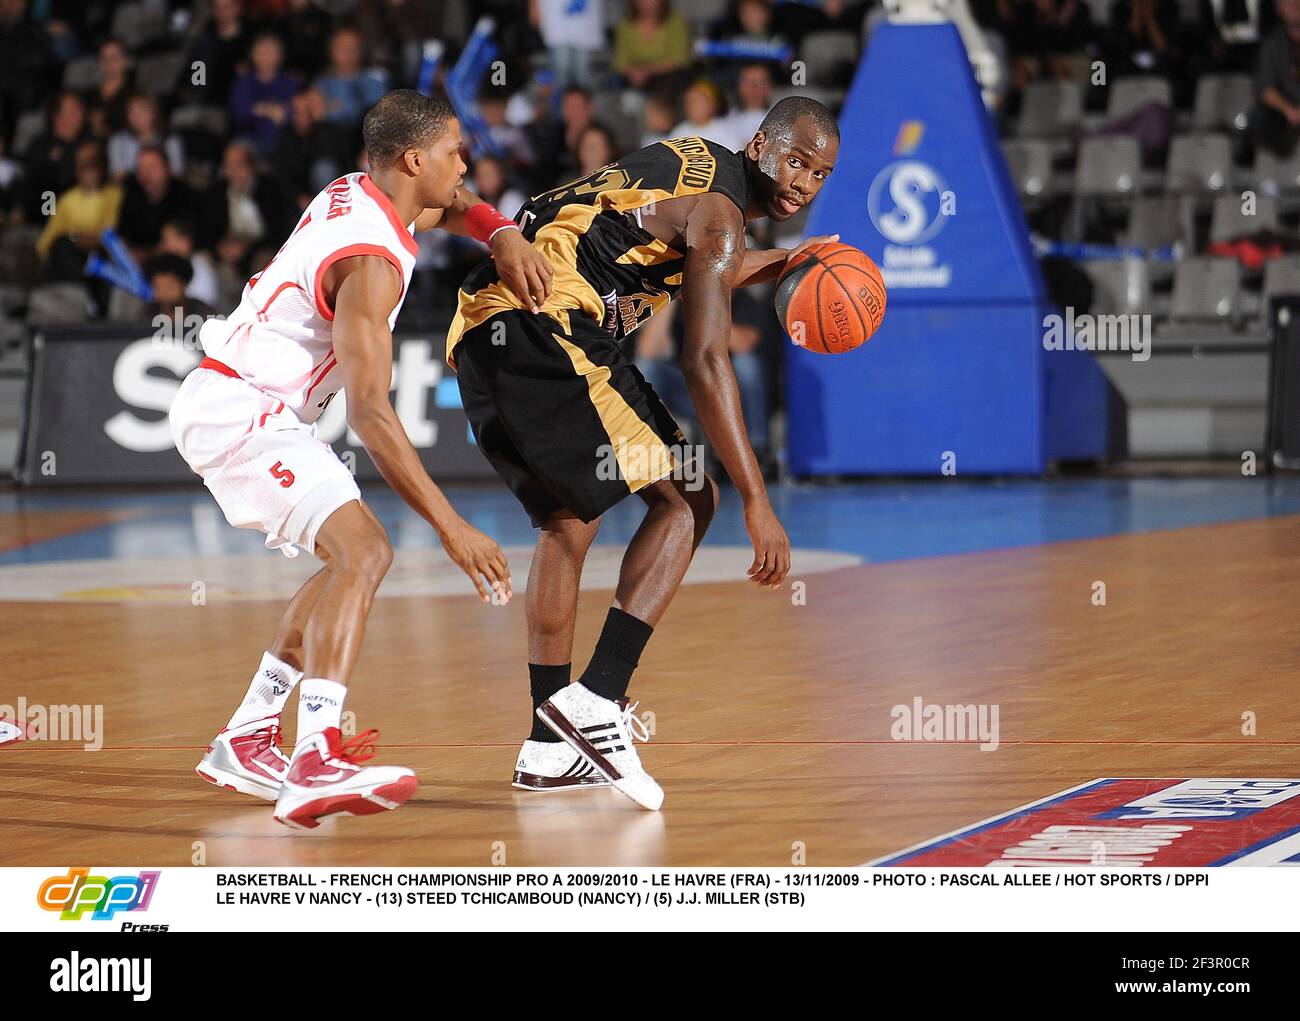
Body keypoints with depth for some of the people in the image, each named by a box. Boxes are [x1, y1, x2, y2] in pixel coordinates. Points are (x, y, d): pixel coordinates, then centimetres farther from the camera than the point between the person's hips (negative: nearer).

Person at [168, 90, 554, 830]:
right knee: (363, 548, -23)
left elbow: (451, 209, 29)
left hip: (236, 404, 10)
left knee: (355, 557, 18)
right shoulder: (371, 261, -22)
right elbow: (370, 412, -27)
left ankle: (246, 741, 21)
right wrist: (452, 529, -29)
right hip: (238, 409, -10)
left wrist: (504, 236, 3)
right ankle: (317, 760, -40)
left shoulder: (358, 194, 6)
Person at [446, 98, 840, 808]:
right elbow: (705, 363, -15)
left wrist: (777, 265, 43)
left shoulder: (693, 165, 22)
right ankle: (596, 699, -18)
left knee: (567, 521, 21)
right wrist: (757, 503, -16)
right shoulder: (719, 208, -6)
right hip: (546, 328, -10)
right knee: (685, 499, -5)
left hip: (477, 331, 10)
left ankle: (548, 748, 22)